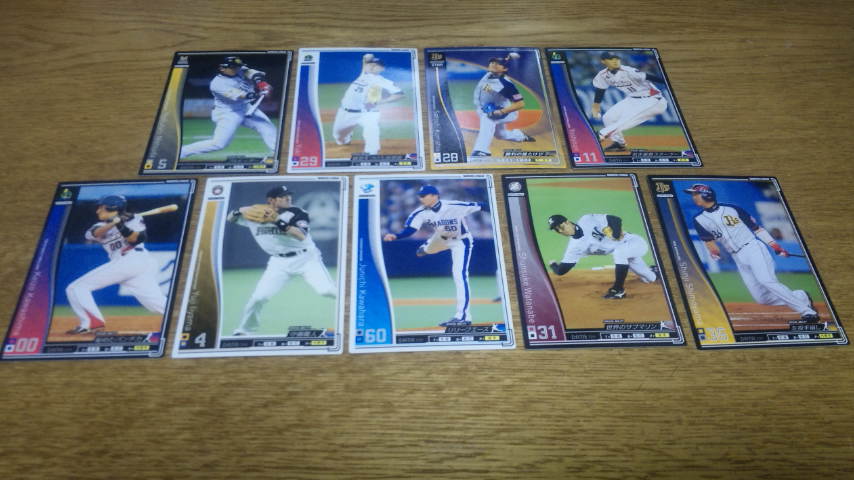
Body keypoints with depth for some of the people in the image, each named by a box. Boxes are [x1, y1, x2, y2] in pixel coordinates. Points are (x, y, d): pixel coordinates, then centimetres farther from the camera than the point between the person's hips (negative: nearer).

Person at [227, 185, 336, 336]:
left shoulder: (296, 213, -14)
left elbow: (301, 236, -28)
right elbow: (230, 219, 7)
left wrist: (278, 221, -34)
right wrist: (239, 211, -16)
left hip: (306, 258, -2)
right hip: (279, 262, 3)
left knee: (327, 290, -17)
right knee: (259, 297, -3)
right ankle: (244, 330, 20)